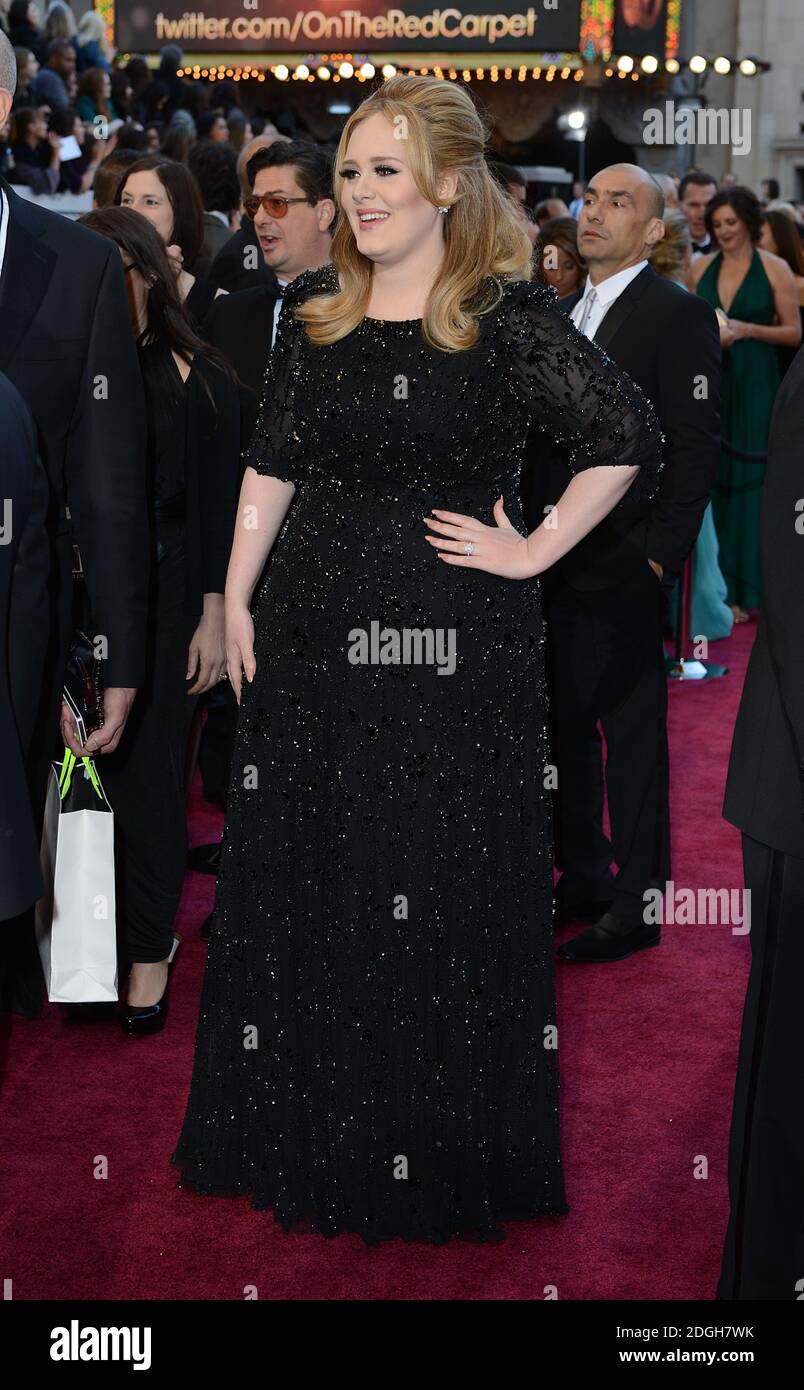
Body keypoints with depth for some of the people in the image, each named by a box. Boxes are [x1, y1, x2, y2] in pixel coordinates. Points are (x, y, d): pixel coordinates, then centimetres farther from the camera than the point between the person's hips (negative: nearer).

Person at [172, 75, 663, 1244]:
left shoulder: (506, 315, -10)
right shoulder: (313, 309, 6)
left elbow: (627, 441, -11)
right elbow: (273, 463, 9)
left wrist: (533, 554, -10)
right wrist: (237, 599, 5)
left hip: (455, 644, -5)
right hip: (314, 632, 5)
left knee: (443, 885, 5)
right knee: (301, 872, 13)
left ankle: (438, 1143, 24)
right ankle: (307, 1120, 32)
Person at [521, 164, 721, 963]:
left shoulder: (678, 318, -7)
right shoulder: (564, 315, 15)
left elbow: (694, 448, -12)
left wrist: (659, 555, -16)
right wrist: (534, 530, 9)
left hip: (623, 568, -7)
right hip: (554, 562, 7)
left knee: (633, 736, 2)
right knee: (564, 729, 14)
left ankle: (637, 905, 13)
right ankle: (582, 880, 28)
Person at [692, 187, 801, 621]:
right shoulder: (701, 268, 8)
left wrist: (748, 329, -15)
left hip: (753, 388, -3)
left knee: (746, 481, -1)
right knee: (710, 481, 5)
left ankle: (744, 590, 7)